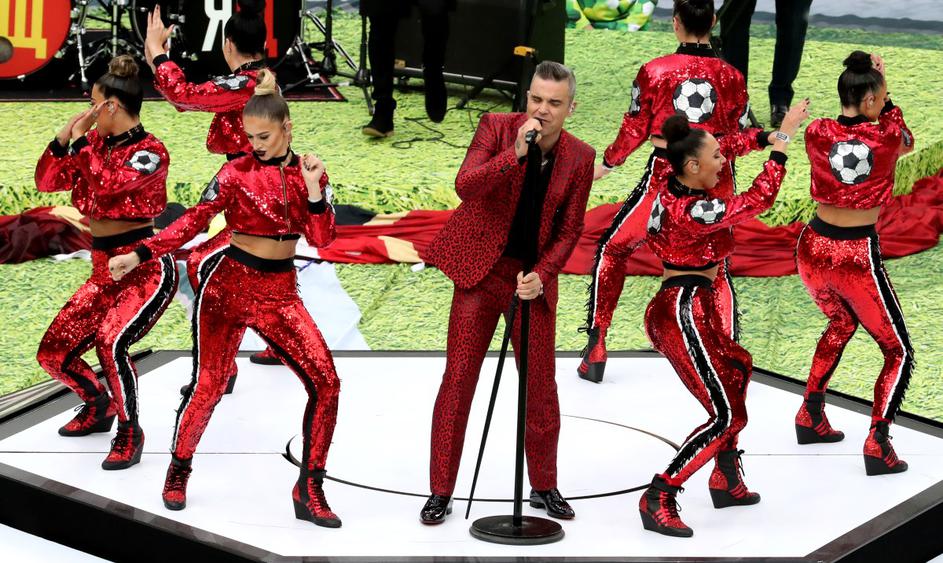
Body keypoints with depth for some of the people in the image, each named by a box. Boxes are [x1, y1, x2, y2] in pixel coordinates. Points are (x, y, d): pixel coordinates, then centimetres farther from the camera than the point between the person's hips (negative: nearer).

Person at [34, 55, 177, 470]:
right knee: (53, 352, 6)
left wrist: (82, 141, -16)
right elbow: (46, 181, 9)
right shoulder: (96, 142, 8)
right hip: (104, 271, 8)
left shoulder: (150, 152, -14)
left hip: (146, 269, -8)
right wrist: (66, 136, -4)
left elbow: (105, 186, -29)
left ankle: (129, 432, -10)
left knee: (110, 341, -30)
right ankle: (99, 405, 35)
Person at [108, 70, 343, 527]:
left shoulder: (309, 173, 5)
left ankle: (309, 490, -1)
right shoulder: (237, 173, -4)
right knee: (208, 386, -4)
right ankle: (179, 470, 22)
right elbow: (193, 221, -7)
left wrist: (313, 190, -14)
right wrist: (139, 255, -15)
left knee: (325, 381, -9)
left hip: (280, 293, 3)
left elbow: (321, 240, 0)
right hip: (230, 285, -3)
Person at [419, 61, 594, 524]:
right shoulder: (496, 127, -9)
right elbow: (465, 186, -22)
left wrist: (540, 276, -13)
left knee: (541, 388, 9)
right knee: (457, 381, -2)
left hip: (533, 277, 2)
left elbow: (569, 232, 1)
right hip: (481, 269, -2)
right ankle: (441, 491, 7)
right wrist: (516, 153, -31)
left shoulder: (579, 158, -4)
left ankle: (544, 487, 27)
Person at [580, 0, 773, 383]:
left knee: (612, 251, 18)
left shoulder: (654, 71, -7)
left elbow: (634, 132, 0)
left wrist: (606, 164, 16)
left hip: (665, 179, -2)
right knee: (717, 269, 20)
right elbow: (736, 139, -1)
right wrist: (770, 138, 19)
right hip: (716, 183, 2)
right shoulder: (731, 77, -3)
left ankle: (596, 350, 15)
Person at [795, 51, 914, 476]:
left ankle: (810, 416, 36)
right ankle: (877, 444, -6)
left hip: (814, 249, 5)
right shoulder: (887, 137, -13)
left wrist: (870, 81, 10)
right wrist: (885, 102, 11)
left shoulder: (816, 133, -6)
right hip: (857, 257, -5)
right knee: (899, 352, 9)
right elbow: (907, 141, 12)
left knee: (841, 323, 34)